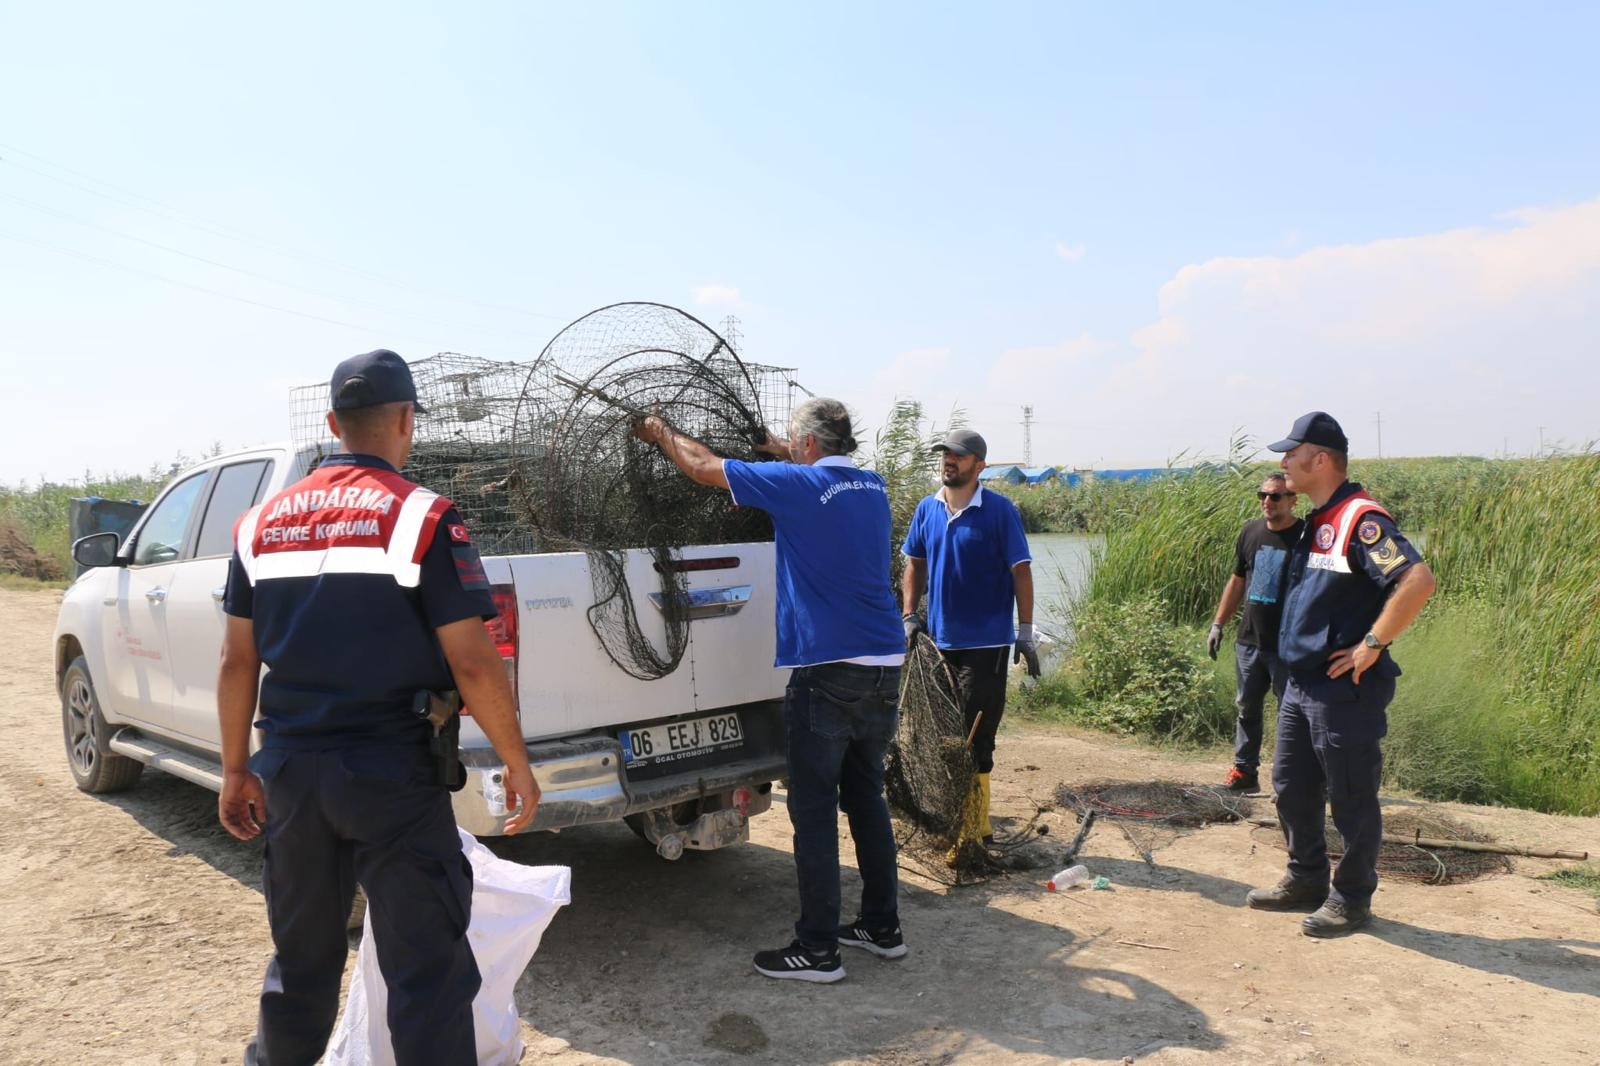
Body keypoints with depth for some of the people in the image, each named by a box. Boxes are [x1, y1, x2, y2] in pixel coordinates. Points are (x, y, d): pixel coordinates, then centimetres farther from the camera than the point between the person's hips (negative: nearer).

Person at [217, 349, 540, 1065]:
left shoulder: (262, 523, 6)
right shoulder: (424, 519, -11)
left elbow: (237, 663, 9)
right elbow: (472, 664, -14)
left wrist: (236, 771, 18)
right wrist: (516, 762, -3)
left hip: (290, 771, 6)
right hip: (391, 776, -5)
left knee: (300, 954, 24)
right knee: (427, 967, 3)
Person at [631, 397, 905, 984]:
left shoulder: (799, 485, -11)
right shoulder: (873, 488, 9)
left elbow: (704, 467, -1)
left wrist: (661, 433, 15)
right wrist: (784, 452, 36)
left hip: (827, 673, -8)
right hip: (885, 668, 8)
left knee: (814, 812, 2)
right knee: (866, 798, 18)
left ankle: (818, 949, 10)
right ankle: (882, 926, 28)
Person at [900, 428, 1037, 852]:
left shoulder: (999, 511, -8)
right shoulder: (927, 510, 5)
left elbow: (1021, 571, -7)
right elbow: (914, 565, 13)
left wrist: (1026, 631, -11)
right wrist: (909, 616, 3)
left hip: (985, 641, -5)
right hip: (939, 639, 6)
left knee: (975, 737, -2)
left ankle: (974, 824, 9)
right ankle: (965, 819, 32)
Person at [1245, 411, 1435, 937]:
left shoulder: (1361, 519, -18)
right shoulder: (1316, 521, 13)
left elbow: (1418, 580, -29)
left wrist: (1371, 646, -24)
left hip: (1344, 691, -10)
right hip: (1301, 684, 10)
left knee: (1351, 799, 5)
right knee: (1292, 788, 18)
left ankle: (1352, 898, 20)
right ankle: (1306, 879, 33)